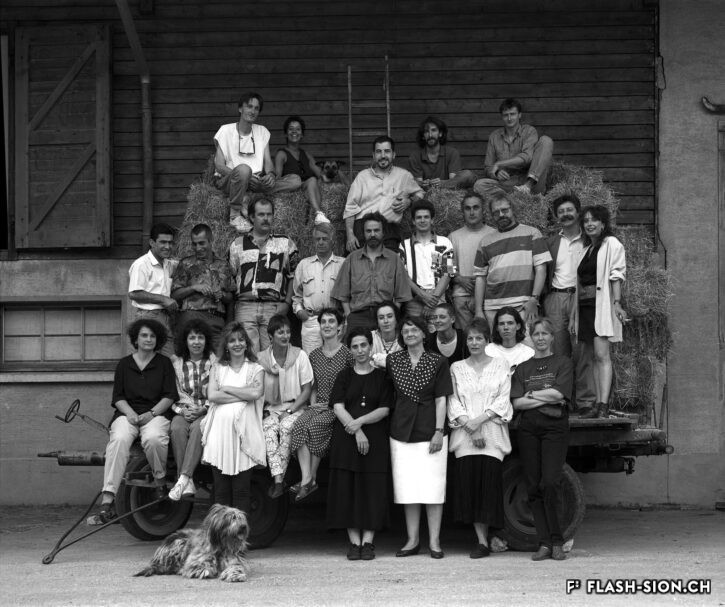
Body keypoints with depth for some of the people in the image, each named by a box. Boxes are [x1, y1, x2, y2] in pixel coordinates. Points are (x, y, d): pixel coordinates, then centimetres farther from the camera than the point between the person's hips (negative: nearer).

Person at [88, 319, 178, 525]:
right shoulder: (124, 364, 15)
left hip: (156, 414, -1)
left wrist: (152, 413, -11)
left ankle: (160, 481, -9)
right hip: (127, 414, 1)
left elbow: (169, 396, 5)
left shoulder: (164, 363, 13)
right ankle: (107, 503, -41)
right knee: (119, 440, -33)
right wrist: (130, 413, -10)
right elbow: (118, 397, 10)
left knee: (153, 438, -38)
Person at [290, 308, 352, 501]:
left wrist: (333, 405, -8)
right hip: (318, 406, 4)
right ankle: (307, 479, -32)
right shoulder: (314, 355, 15)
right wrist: (313, 403, 4)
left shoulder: (347, 354, -1)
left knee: (314, 425, -31)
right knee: (299, 425, -26)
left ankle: (311, 478, -20)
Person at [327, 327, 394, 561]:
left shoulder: (381, 376, 7)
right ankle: (354, 541, 1)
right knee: (348, 487, -3)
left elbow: (385, 409, -1)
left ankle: (368, 541, 0)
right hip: (346, 439, 1)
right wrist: (357, 432, -14)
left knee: (373, 487, -4)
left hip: (375, 439, 0)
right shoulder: (344, 376, 9)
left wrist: (360, 421, -15)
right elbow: (338, 407, -2)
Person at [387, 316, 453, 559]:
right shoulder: (392, 361, 8)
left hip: (430, 429, -3)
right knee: (407, 487, 3)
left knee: (432, 485, -3)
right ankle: (412, 540, 11)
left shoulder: (438, 362, 0)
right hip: (401, 429, 3)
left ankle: (434, 541, 3)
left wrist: (439, 431, -9)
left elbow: (441, 399, -2)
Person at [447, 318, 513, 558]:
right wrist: (469, 425, -9)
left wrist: (480, 419, -11)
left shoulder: (500, 365, 9)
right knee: (469, 482, -8)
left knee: (490, 481, -11)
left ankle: (484, 539, -5)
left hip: (492, 432, -1)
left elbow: (503, 400, 1)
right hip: (465, 433, 1)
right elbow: (453, 401, 6)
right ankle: (482, 540, -4)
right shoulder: (456, 368, 13)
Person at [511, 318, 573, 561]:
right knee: (533, 487, 0)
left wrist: (531, 394, 0)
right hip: (528, 429, 3)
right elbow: (517, 403, 2)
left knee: (550, 483, -14)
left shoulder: (563, 363, 7)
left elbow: (558, 393, -8)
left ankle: (556, 542, -5)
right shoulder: (523, 368, 15)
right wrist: (545, 400, -7)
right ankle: (544, 543, 3)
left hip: (555, 428, -3)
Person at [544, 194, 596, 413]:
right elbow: (542, 272, 16)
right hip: (555, 298, 2)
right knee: (558, 352, -1)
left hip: (580, 296, -2)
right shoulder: (551, 242, 17)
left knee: (582, 352, -7)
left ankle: (585, 400, -5)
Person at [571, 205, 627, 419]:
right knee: (595, 357, 5)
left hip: (602, 303, -7)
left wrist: (617, 303, -20)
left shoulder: (611, 244, 1)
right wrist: (574, 315, 20)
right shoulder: (586, 249, 23)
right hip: (585, 306, 7)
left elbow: (616, 275, -9)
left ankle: (603, 405, -23)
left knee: (601, 354, -16)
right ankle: (597, 404, 3)